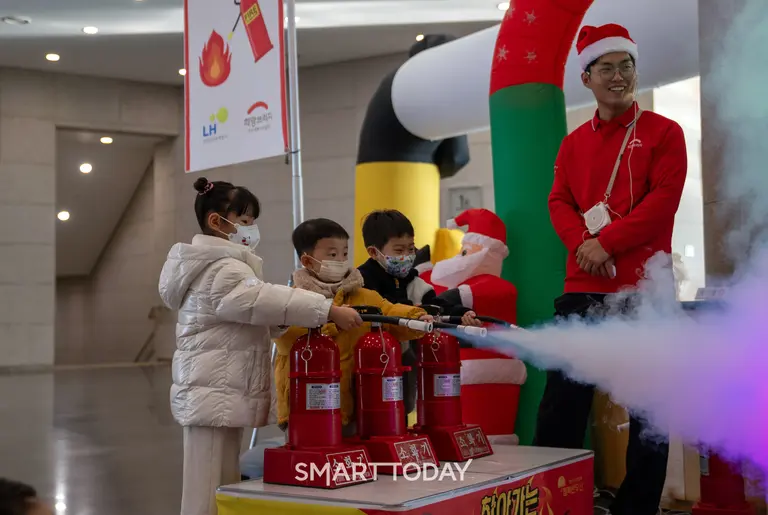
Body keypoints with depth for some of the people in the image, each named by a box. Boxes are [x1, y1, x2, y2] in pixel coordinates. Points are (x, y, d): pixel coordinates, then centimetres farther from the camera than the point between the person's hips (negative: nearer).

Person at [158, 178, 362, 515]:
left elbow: (250, 315, 21)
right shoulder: (220, 270, -15)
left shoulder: (218, 265, 20)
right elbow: (263, 300, -28)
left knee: (225, 488, 14)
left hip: (223, 393, 11)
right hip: (214, 395, -11)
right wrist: (330, 311, -29)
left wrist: (295, 324, 6)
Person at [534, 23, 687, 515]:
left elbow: (663, 202, -8)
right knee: (562, 400, 2)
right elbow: (559, 202, 7)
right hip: (583, 288, 3)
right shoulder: (573, 142, 16)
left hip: (644, 287, -3)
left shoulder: (664, 133, 3)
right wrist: (583, 243, -13)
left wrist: (606, 241, -16)